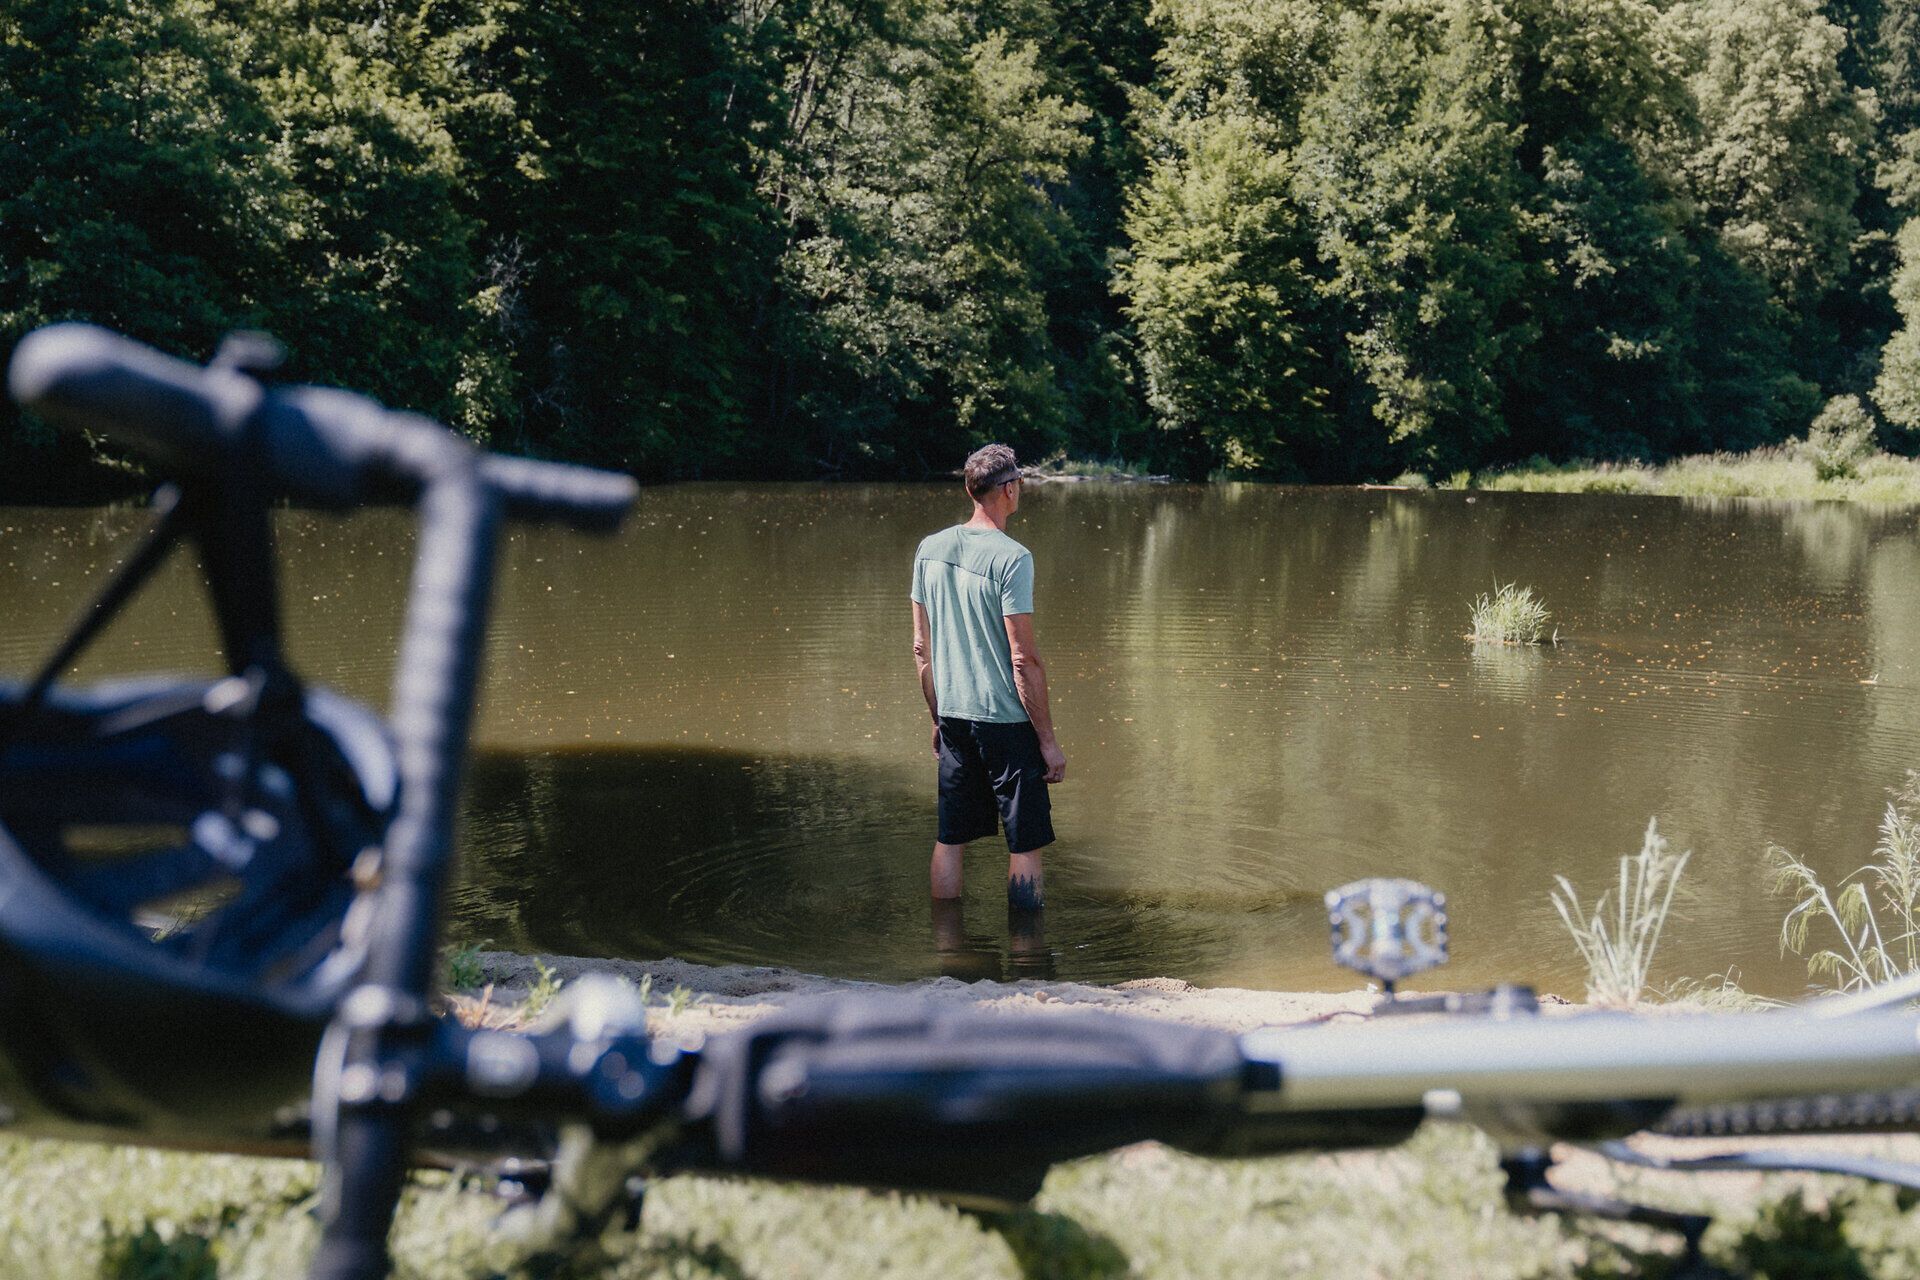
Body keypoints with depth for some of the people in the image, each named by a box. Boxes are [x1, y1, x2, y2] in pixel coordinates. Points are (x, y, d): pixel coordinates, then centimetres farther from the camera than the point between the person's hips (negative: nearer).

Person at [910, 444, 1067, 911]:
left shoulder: (930, 549, 5)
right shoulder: (1011, 558, -14)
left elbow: (921, 647, 11)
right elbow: (1024, 659, -15)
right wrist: (1048, 741, -8)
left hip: (953, 717, 6)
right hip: (1007, 720, -6)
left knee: (950, 842, 13)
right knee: (1025, 847, 4)